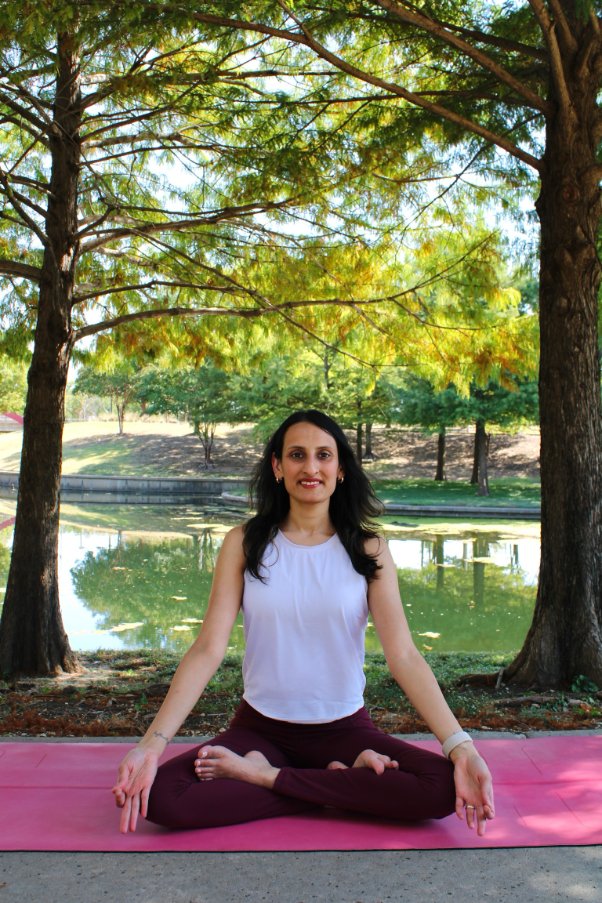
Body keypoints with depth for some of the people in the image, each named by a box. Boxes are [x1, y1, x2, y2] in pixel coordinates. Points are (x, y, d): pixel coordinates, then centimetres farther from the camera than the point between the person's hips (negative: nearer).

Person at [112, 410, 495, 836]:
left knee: (443, 789, -26)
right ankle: (339, 780, -10)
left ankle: (262, 777, -11)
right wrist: (153, 743, -20)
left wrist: (461, 746, -22)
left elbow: (404, 655, -10)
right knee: (161, 795, -25)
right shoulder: (244, 544, -2)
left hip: (345, 729, 0)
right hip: (259, 728, 0)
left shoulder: (367, 550, -3)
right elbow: (208, 649, -8)